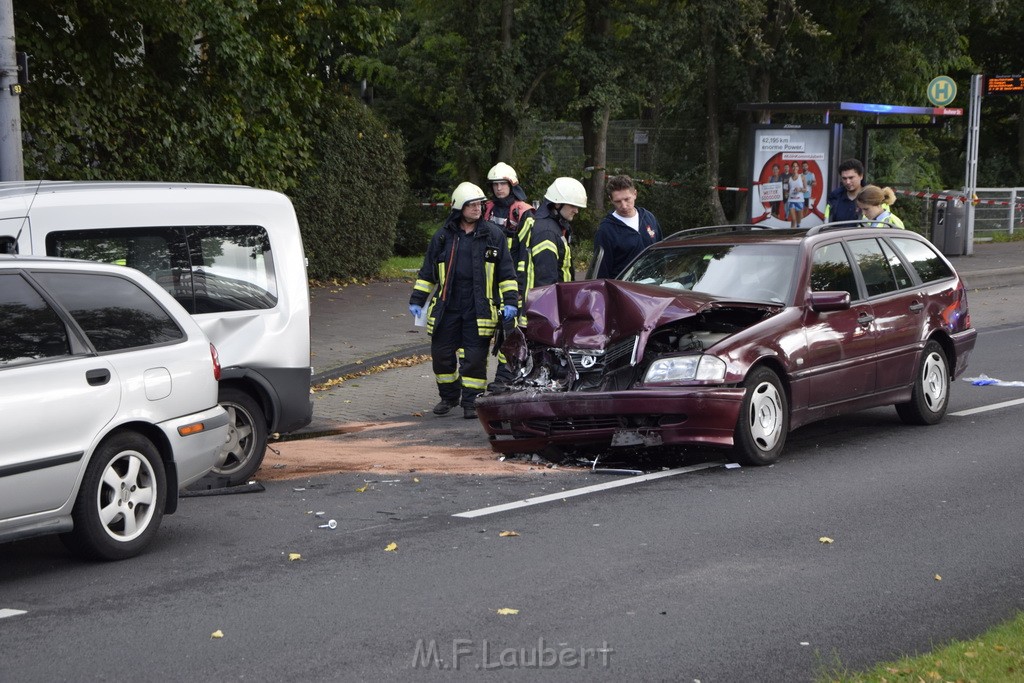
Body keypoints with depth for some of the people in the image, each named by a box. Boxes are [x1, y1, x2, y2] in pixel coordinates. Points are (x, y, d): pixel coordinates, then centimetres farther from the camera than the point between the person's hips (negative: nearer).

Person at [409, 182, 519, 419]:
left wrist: (510, 301, -4)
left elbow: (506, 272, 5)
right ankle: (449, 396, 25)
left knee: (475, 357, -3)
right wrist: (416, 300, 8)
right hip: (447, 308, 2)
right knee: (441, 354, 6)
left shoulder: (493, 235, 3)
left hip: (480, 309, -2)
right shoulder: (443, 236, 7)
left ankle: (471, 401, 7)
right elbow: (427, 272, 14)